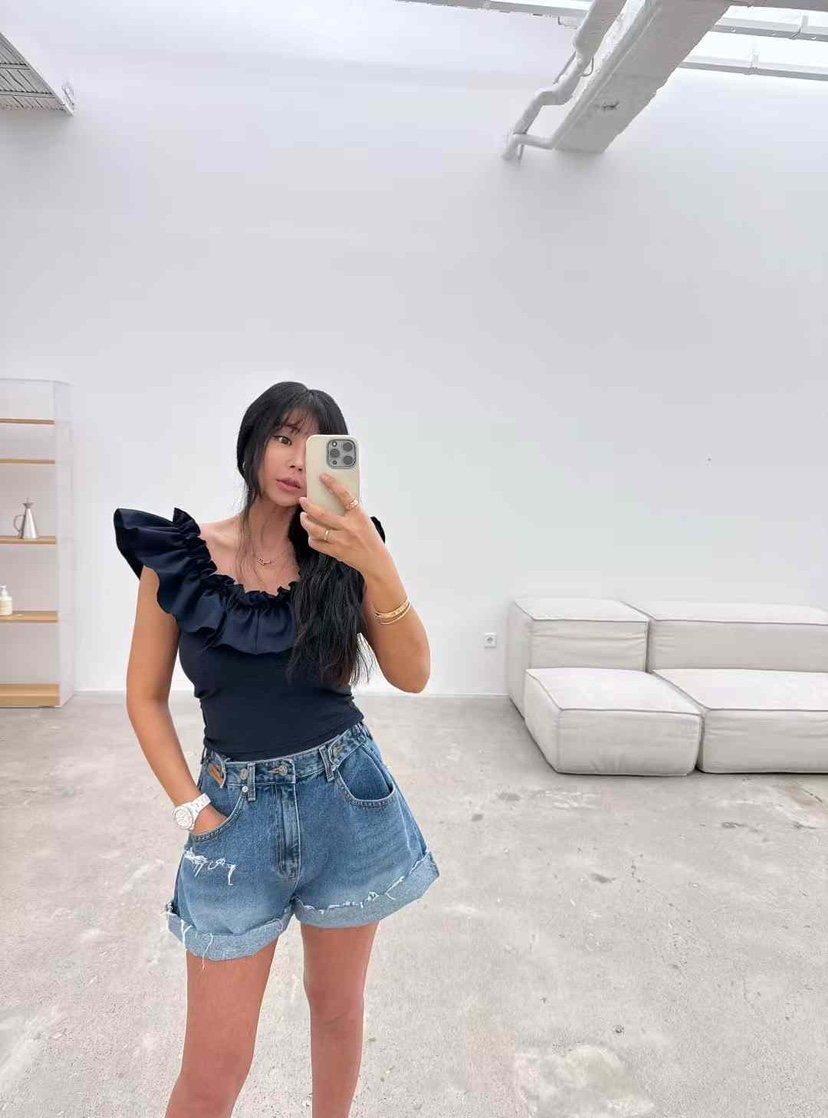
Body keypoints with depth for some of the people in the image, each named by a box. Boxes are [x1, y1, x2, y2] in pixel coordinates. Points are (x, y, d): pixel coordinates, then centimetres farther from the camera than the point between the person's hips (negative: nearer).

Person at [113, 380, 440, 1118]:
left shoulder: (342, 552, -3)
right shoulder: (178, 555, -6)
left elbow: (412, 675, -14)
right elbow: (146, 697, 1)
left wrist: (377, 566, -29)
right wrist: (191, 808, -7)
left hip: (348, 801, 1)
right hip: (240, 810, -1)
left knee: (338, 1008, 20)